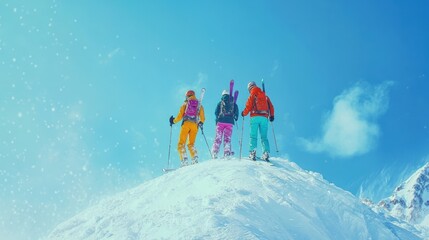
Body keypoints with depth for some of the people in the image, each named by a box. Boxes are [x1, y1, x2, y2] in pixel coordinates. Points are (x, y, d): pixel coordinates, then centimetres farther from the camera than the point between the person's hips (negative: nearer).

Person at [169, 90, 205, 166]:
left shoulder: (185, 104, 11)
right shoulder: (199, 105, 17)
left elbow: (180, 116, 4)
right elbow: (202, 119, 11)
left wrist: (173, 121, 21)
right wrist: (201, 123, 32)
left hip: (186, 124, -3)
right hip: (195, 125, 3)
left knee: (181, 144, -1)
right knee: (191, 144, 14)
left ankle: (184, 161, -18)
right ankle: (195, 159, -7)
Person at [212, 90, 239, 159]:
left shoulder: (220, 103, 10)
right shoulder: (233, 103, 12)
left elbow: (216, 112, 4)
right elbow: (236, 111, 2)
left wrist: (217, 119, 17)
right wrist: (235, 117, 17)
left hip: (221, 122, 0)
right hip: (230, 122, 0)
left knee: (218, 138, 0)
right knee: (227, 138, 2)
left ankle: (215, 153, -8)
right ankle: (226, 153, -11)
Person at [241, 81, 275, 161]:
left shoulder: (252, 96, 5)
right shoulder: (265, 96, 18)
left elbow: (248, 107, 0)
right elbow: (271, 106, 14)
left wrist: (244, 113, 16)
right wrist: (271, 115, 22)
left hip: (255, 117, -3)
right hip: (264, 118, 3)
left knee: (253, 136, -4)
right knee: (264, 137, 5)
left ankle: (252, 153, -15)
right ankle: (266, 153, -10)